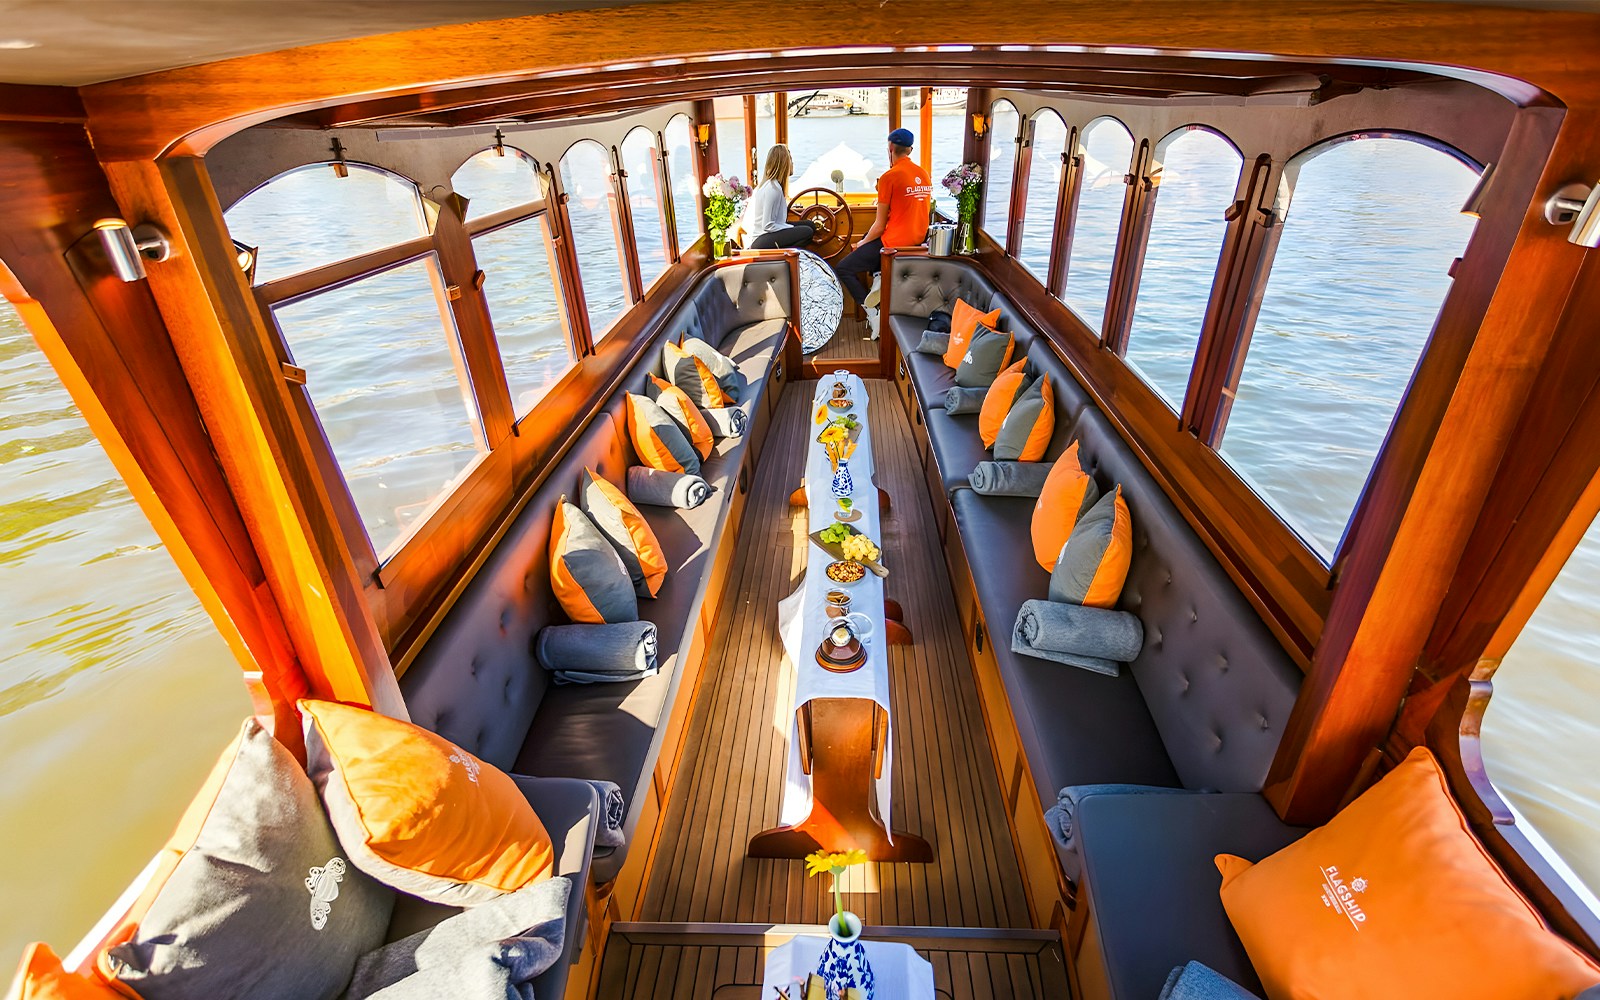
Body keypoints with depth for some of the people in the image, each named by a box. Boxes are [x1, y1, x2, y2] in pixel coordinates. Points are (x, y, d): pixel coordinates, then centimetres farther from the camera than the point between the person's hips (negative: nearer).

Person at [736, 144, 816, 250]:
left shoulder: (768, 184, 11)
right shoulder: (773, 188, -18)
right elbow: (768, 226, -21)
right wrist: (794, 228, -14)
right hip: (761, 241, -10)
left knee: (809, 225, 11)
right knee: (807, 232, -21)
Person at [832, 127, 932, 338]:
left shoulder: (889, 176, -13)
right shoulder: (924, 175, 8)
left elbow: (880, 225, -12)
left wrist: (862, 243, 6)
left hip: (894, 241, -8)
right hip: (918, 240, 8)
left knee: (842, 269, 2)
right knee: (866, 237, 32)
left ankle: (873, 314, -7)